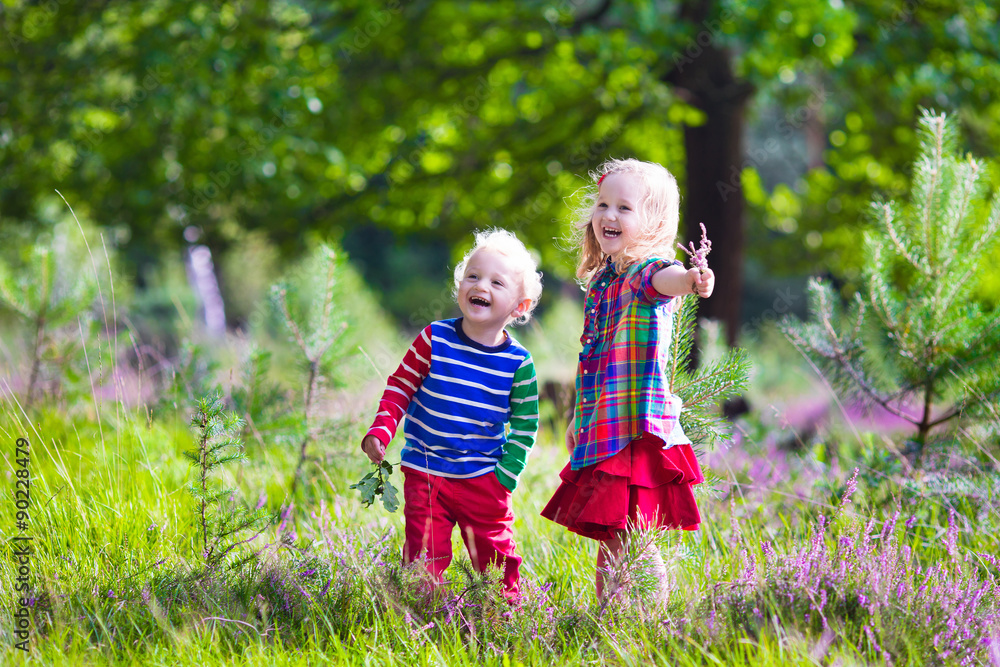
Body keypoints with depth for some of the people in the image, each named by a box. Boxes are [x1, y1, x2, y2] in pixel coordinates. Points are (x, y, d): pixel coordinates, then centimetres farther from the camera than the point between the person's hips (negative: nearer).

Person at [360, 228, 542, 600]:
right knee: (424, 558, -2)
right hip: (425, 474, 0)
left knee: (495, 558, 7)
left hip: (485, 480, 1)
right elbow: (399, 387, 3)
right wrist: (380, 431, -9)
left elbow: (524, 424, 5)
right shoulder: (434, 340, -5)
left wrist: (506, 475, -3)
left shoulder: (518, 363, -4)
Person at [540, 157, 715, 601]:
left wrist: (690, 279, -61)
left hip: (640, 431, -8)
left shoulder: (646, 270, -10)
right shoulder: (601, 279, 14)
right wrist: (579, 419, 30)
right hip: (602, 432, 8)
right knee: (609, 542, 16)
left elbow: (663, 278, -37)